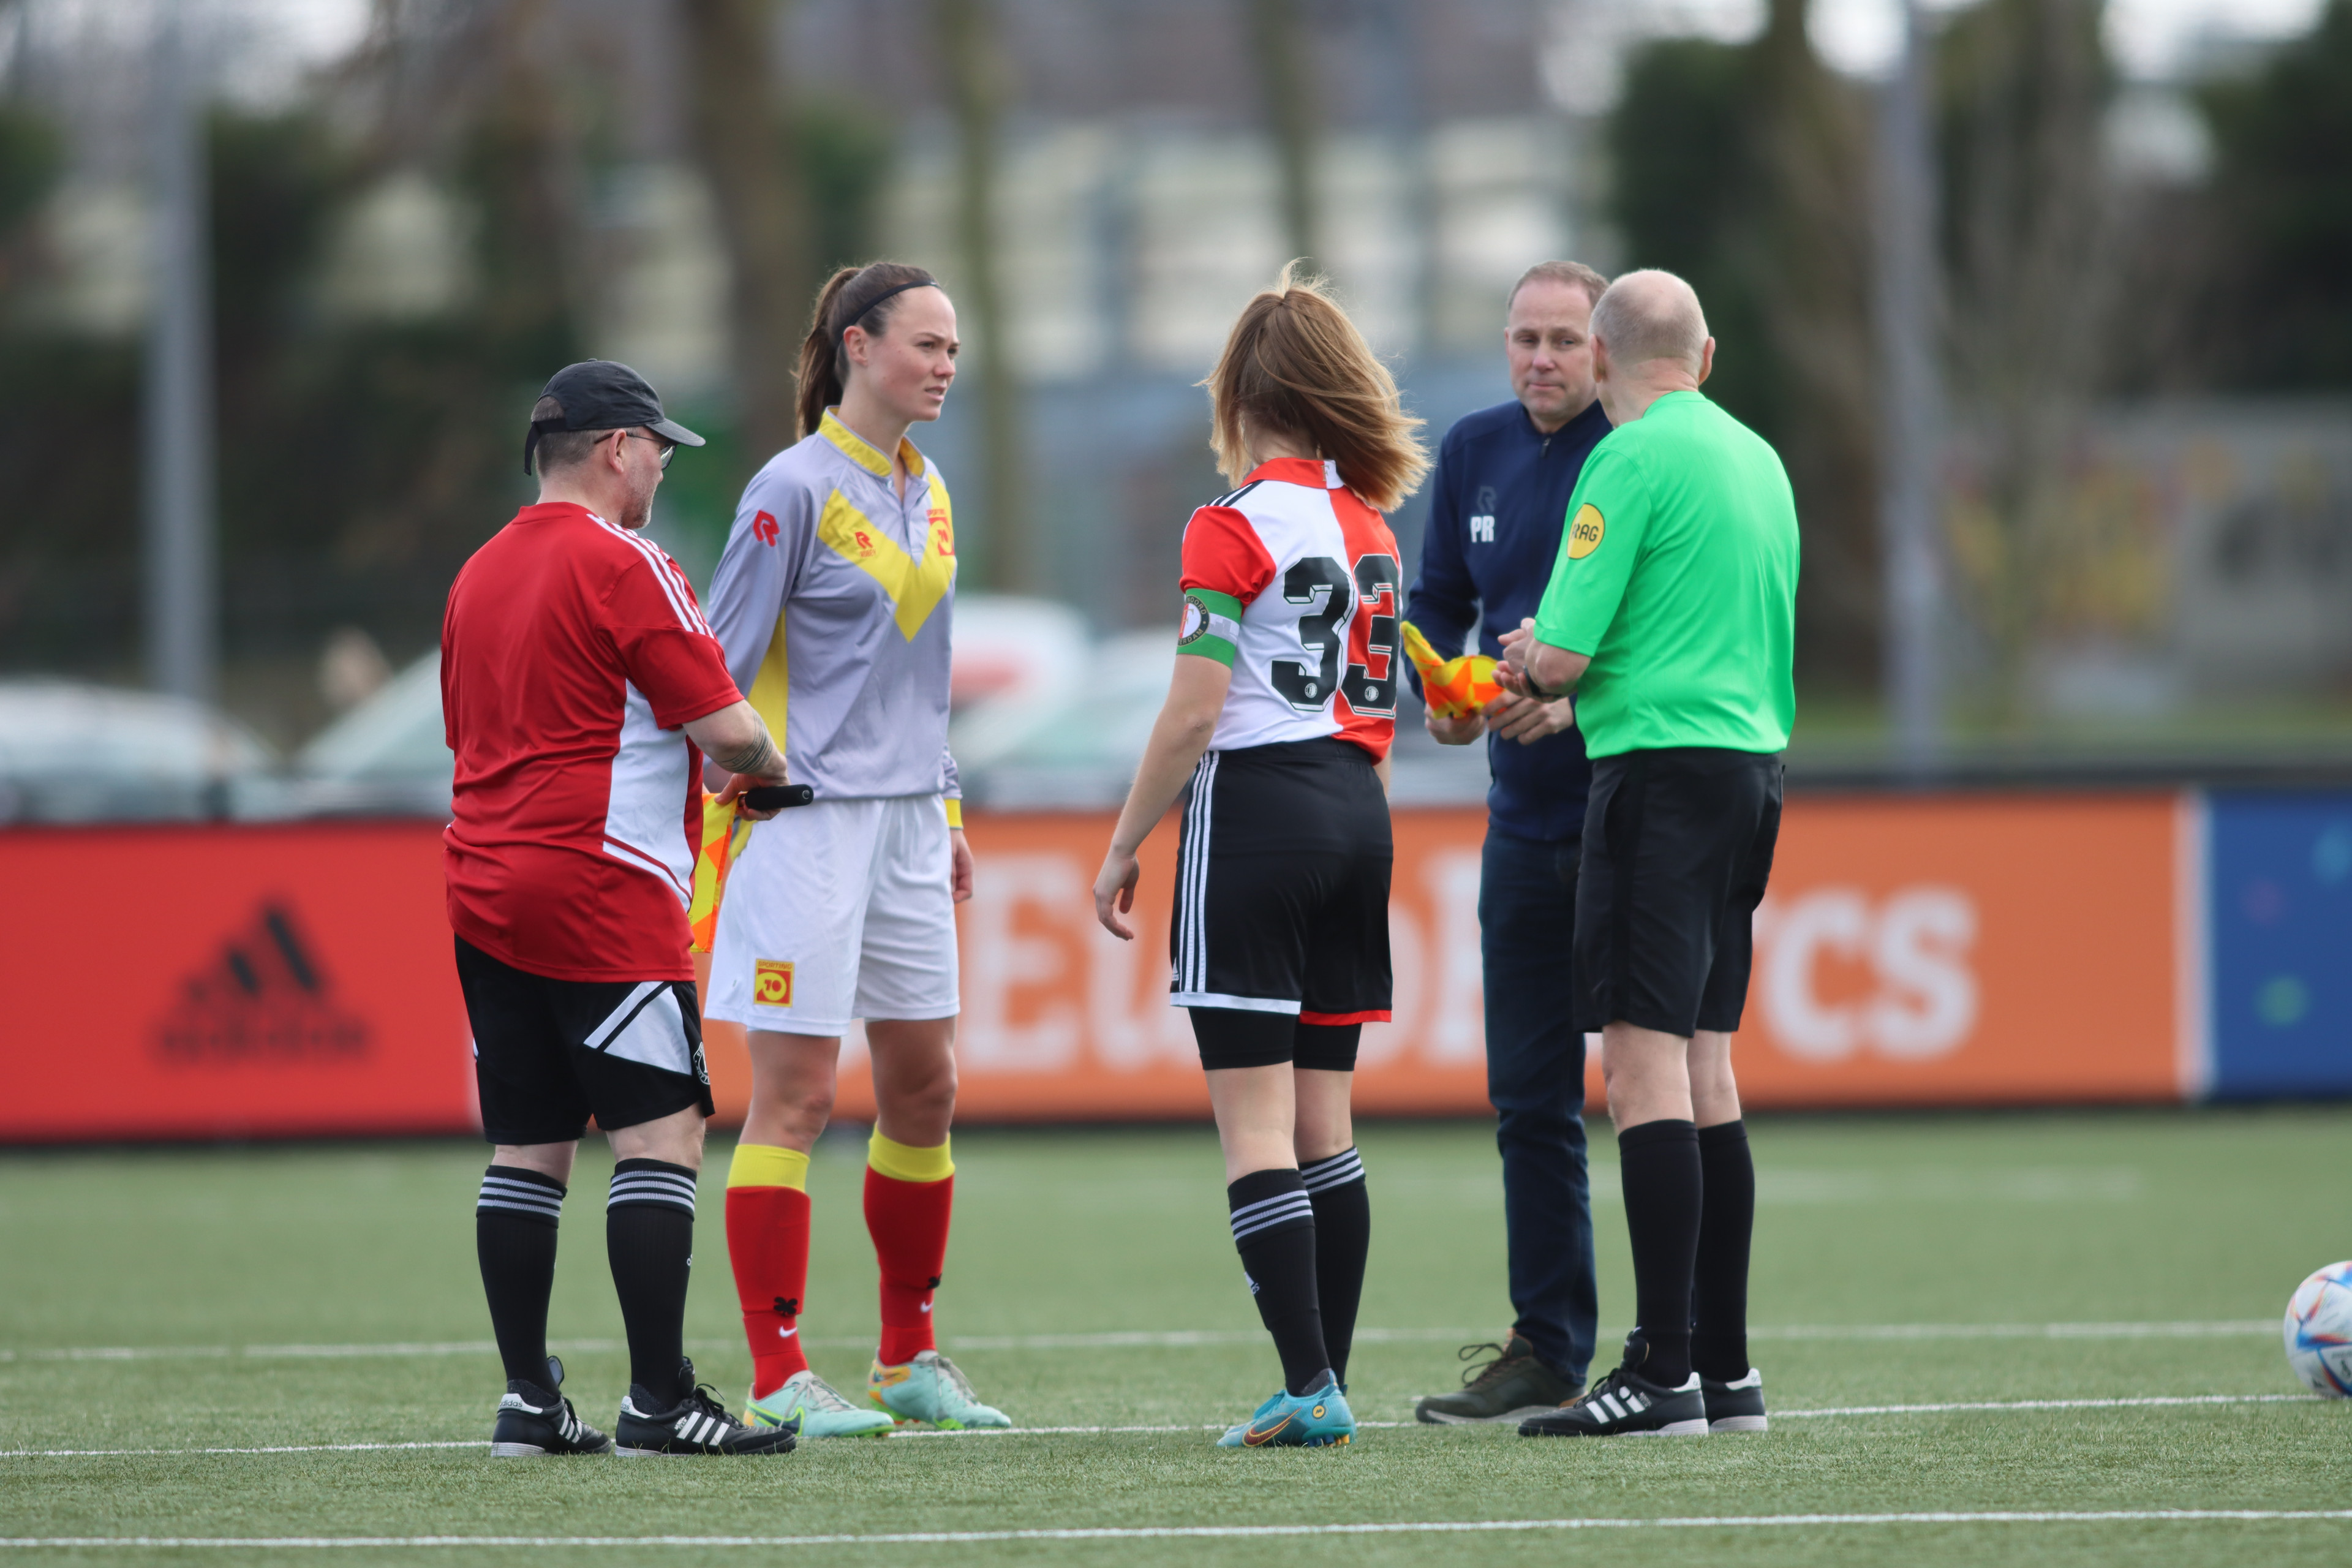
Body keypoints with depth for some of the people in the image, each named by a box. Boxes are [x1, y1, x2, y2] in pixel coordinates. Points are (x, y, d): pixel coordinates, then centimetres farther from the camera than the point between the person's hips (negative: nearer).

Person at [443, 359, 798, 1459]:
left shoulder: (480, 573, 15)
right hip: (599, 892, -8)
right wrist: (764, 769, 9)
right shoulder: (619, 565, -10)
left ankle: (528, 1400, 8)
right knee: (661, 1130, -8)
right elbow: (723, 724, -14)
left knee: (526, 1148, 9)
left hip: (483, 894, 8)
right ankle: (659, 1400, -13)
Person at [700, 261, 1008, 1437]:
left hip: (905, 820, 8)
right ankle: (777, 1379, -5)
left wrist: (946, 812, 20)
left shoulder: (924, 490, 12)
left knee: (924, 1086, 10)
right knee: (795, 1096, -7)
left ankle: (909, 1360, 21)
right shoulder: (795, 489, -11)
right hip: (806, 816, -8)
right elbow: (719, 670, -11)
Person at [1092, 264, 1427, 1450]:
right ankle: (1329, 1383, 10)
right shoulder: (1372, 526, 11)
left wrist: (1123, 847, -7)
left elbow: (1194, 714, -15)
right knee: (1323, 1125, 11)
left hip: (1254, 810, -7)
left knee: (1255, 1129, -7)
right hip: (1356, 817, 7)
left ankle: (1307, 1386, -15)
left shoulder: (1234, 527, -11)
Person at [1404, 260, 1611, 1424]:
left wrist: (1581, 693, -23)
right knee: (1530, 1098, 9)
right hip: (1525, 820, 6)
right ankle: (1546, 1349, 16)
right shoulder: (1476, 452, 10)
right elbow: (1437, 601, 18)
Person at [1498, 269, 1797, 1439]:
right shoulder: (1757, 459, 16)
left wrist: (1533, 666, 10)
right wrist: (1566, 686, 23)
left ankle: (1664, 1373, -17)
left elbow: (1565, 655, -13)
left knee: (1643, 1066, -11)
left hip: (1663, 769, -8)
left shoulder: (1631, 460, -10)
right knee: (1705, 1071, 11)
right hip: (1752, 762, 8)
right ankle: (1725, 1371, 11)